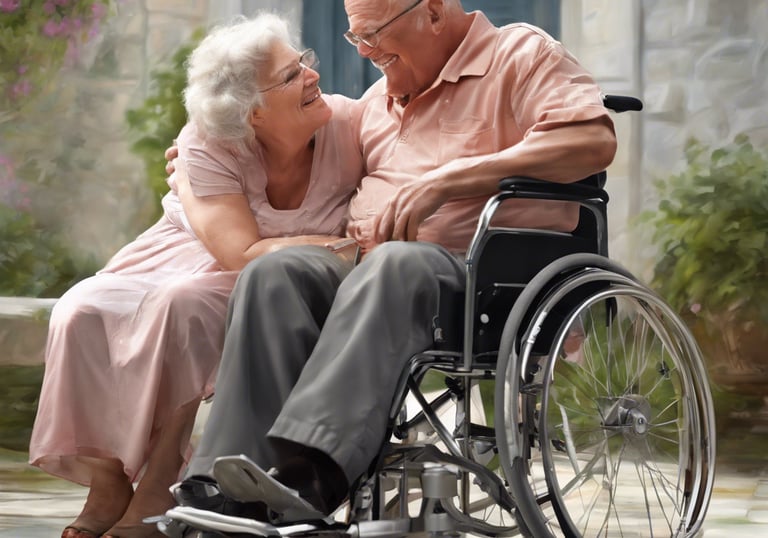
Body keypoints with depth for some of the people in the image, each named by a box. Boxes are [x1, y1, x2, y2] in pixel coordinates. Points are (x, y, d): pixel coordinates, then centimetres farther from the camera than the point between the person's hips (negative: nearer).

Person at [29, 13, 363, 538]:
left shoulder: (346, 125, -17)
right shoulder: (205, 146, -18)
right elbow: (242, 253, -25)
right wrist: (345, 248, -31)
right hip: (191, 254, 2)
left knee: (184, 304, -34)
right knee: (83, 313, -23)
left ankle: (158, 491, -25)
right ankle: (107, 482, -10)